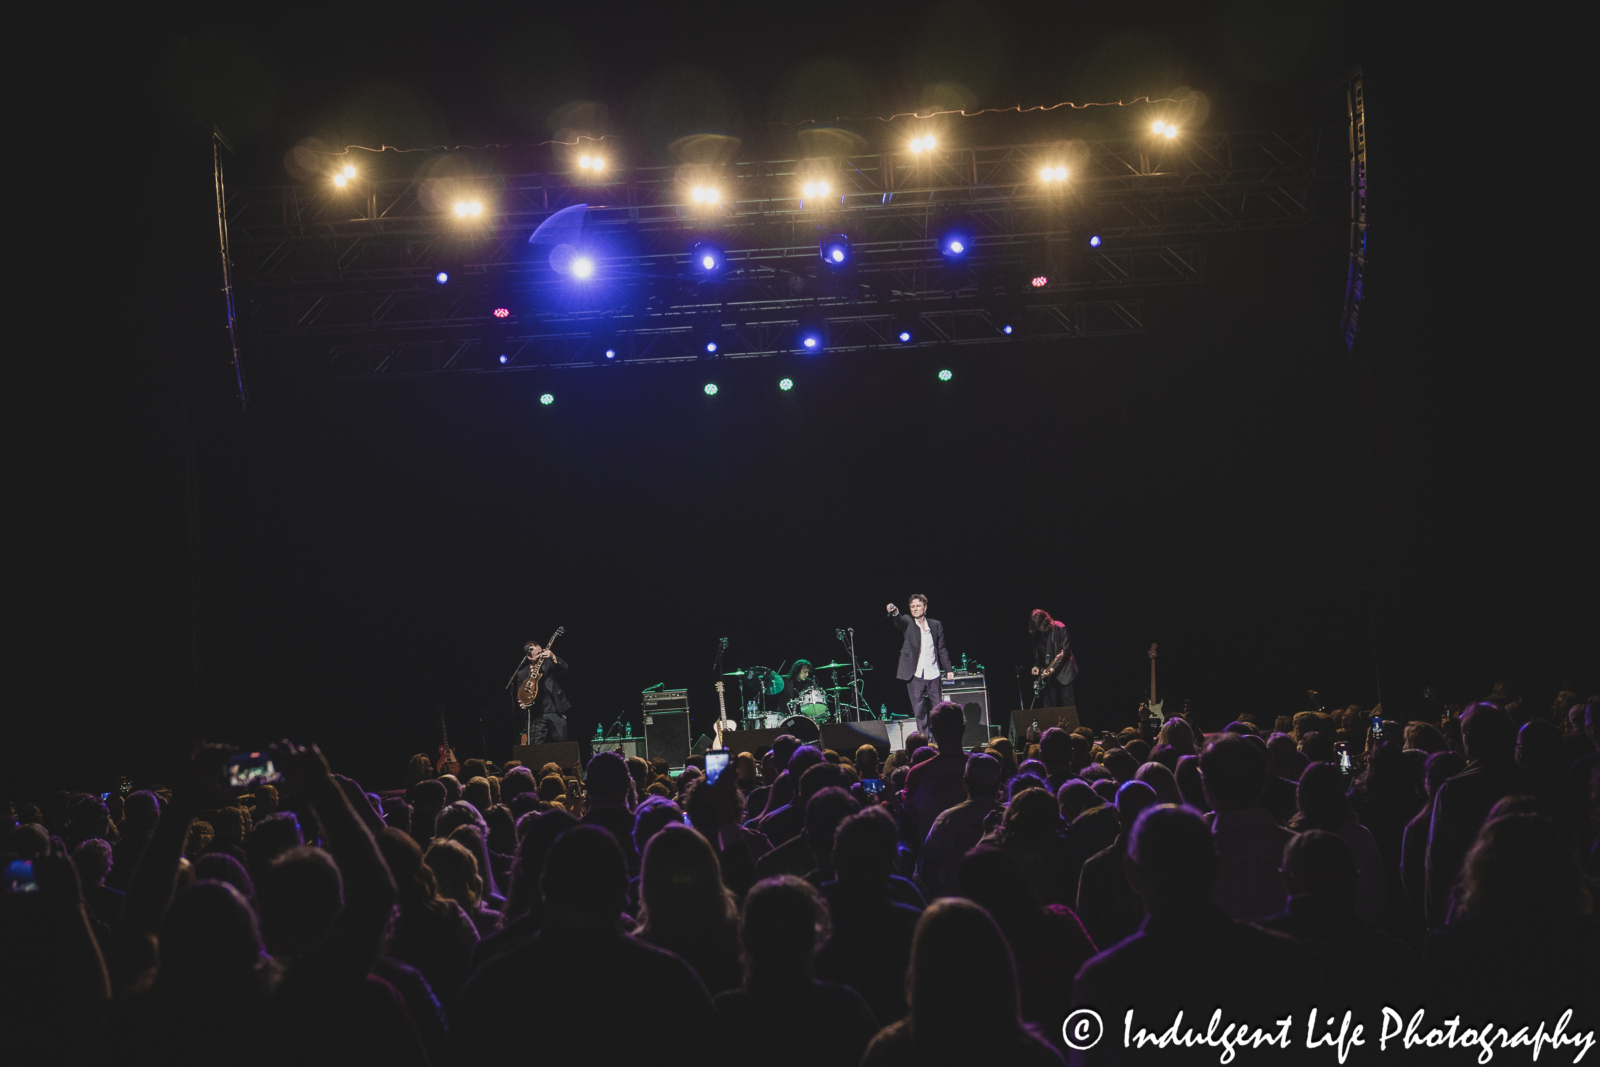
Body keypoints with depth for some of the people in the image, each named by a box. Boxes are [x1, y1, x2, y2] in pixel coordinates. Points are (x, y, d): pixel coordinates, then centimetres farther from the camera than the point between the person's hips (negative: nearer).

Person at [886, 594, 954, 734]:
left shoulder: (936, 625, 10)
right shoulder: (907, 623, 1)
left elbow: (941, 650, 15)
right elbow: (898, 620, -22)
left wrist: (948, 670, 10)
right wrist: (894, 612, -45)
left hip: (933, 675, 2)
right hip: (915, 675, -2)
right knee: (919, 712, -1)